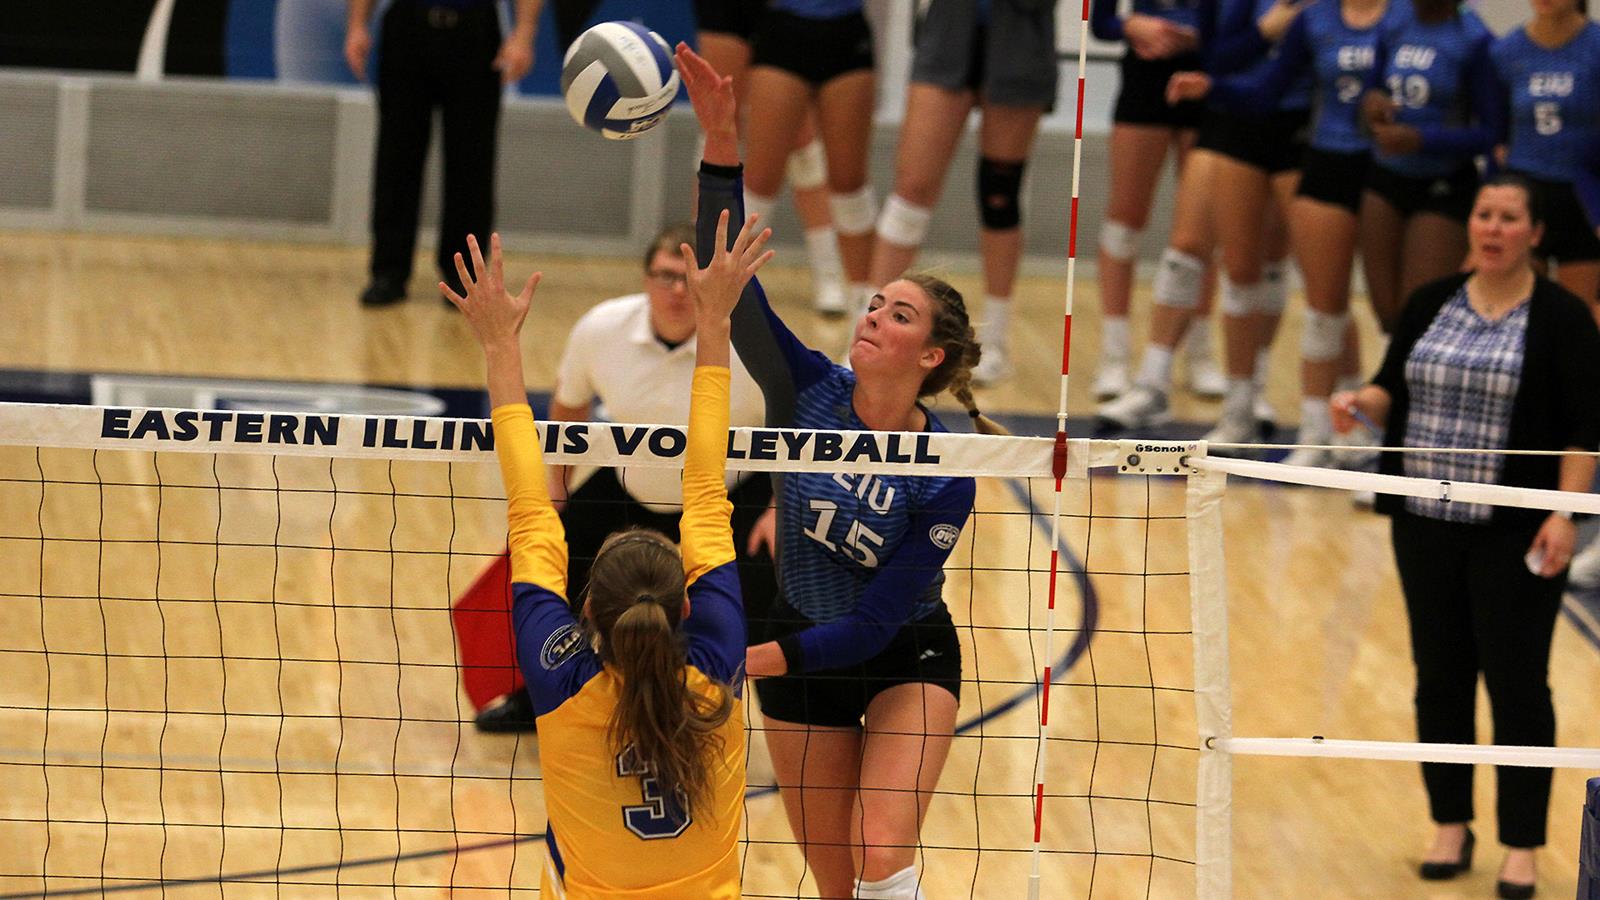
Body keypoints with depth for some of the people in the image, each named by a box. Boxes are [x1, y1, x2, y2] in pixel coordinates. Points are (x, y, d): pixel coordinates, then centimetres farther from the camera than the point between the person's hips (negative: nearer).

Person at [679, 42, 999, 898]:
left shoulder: (945, 479, -22)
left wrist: (759, 658, -32)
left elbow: (876, 621, -23)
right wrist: (721, 148, -38)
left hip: (905, 660, -3)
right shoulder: (809, 392, -15)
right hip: (800, 652, 3)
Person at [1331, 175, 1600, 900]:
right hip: (1427, 522, 4)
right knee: (1440, 676, 10)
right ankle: (1451, 827, 22)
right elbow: (1394, 391, 14)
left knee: (1517, 683, -2)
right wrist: (1364, 401, -9)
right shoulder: (1430, 305, 7)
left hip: (1516, 534, -4)